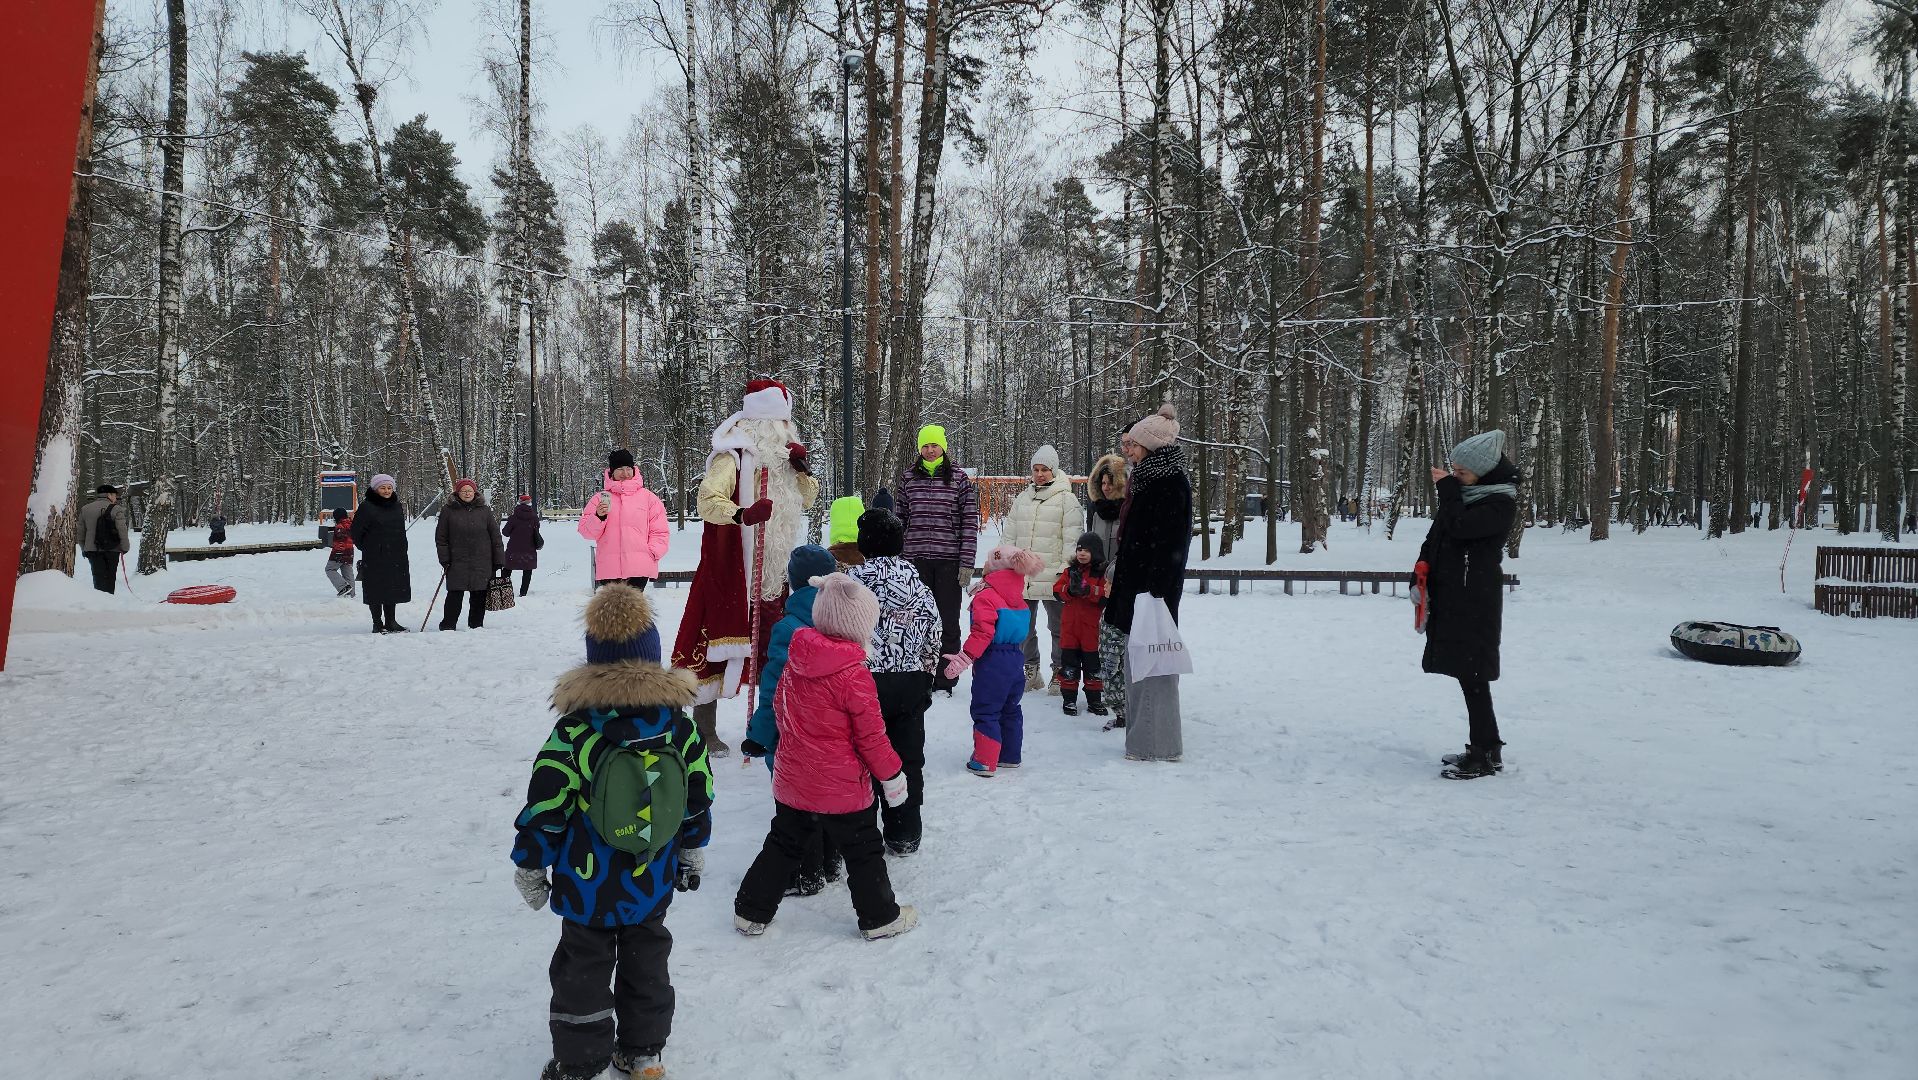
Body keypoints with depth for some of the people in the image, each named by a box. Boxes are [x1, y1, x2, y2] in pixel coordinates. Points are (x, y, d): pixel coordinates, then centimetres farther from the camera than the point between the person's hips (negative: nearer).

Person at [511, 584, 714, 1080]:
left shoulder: (574, 731, -19)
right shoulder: (678, 726, -8)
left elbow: (545, 808, -14)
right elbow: (699, 797, 2)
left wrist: (530, 866, 1)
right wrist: (693, 851, 17)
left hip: (587, 885, -3)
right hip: (652, 883, 4)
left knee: (583, 969, 12)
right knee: (646, 962, 19)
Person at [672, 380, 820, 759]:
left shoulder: (779, 458, 13)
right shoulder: (733, 457, -13)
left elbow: (807, 499, 21)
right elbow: (708, 500, -25)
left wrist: (803, 469, 2)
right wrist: (741, 514, -44)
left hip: (772, 572, 8)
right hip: (731, 572, -8)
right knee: (720, 644, -6)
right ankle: (703, 725, 5)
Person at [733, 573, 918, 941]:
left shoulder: (795, 664, -4)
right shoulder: (854, 675, -21)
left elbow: (780, 709, 11)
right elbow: (870, 737, -15)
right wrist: (892, 775, -2)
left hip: (791, 782, 6)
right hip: (841, 788, -5)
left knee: (783, 845, 21)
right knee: (863, 851, 12)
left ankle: (751, 912, 26)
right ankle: (880, 917, 23)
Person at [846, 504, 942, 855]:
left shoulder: (854, 579, -11)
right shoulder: (917, 581, 4)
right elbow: (933, 636, 9)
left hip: (868, 681, -4)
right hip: (912, 682, 4)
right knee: (908, 758, 12)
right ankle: (905, 834, 22)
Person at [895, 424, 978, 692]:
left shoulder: (959, 478, 1)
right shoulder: (908, 478, 9)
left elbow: (970, 523, -1)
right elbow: (899, 519, 11)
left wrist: (967, 563, -7)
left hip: (949, 561, -2)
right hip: (916, 560, 2)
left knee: (948, 623, 2)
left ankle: (944, 683, 10)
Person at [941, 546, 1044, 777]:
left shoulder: (986, 597, -15)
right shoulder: (1020, 600, 10)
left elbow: (983, 633, -22)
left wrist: (965, 658, -22)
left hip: (993, 661, -8)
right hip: (1016, 658, 8)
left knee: (985, 712, 0)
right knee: (1010, 709, 19)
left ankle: (985, 762, 1)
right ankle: (1011, 756, 30)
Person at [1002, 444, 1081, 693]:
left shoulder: (1066, 498, -4)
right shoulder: (1022, 497, 12)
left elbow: (1072, 538, -8)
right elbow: (1010, 535, 16)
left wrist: (1066, 569, -13)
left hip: (1052, 577, -5)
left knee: (1058, 627, 6)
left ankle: (1059, 672, 17)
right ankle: (1030, 669, 27)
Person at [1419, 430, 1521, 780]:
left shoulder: (1501, 502, -12)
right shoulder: (1464, 490, 12)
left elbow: (1459, 527, -25)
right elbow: (1439, 531, 20)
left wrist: (1448, 487, -14)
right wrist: (1425, 564, 7)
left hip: (1475, 601, -8)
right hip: (1452, 596, 8)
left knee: (1471, 675, -7)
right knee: (1468, 675, 12)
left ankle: (1485, 755, 0)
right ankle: (1485, 749, 20)